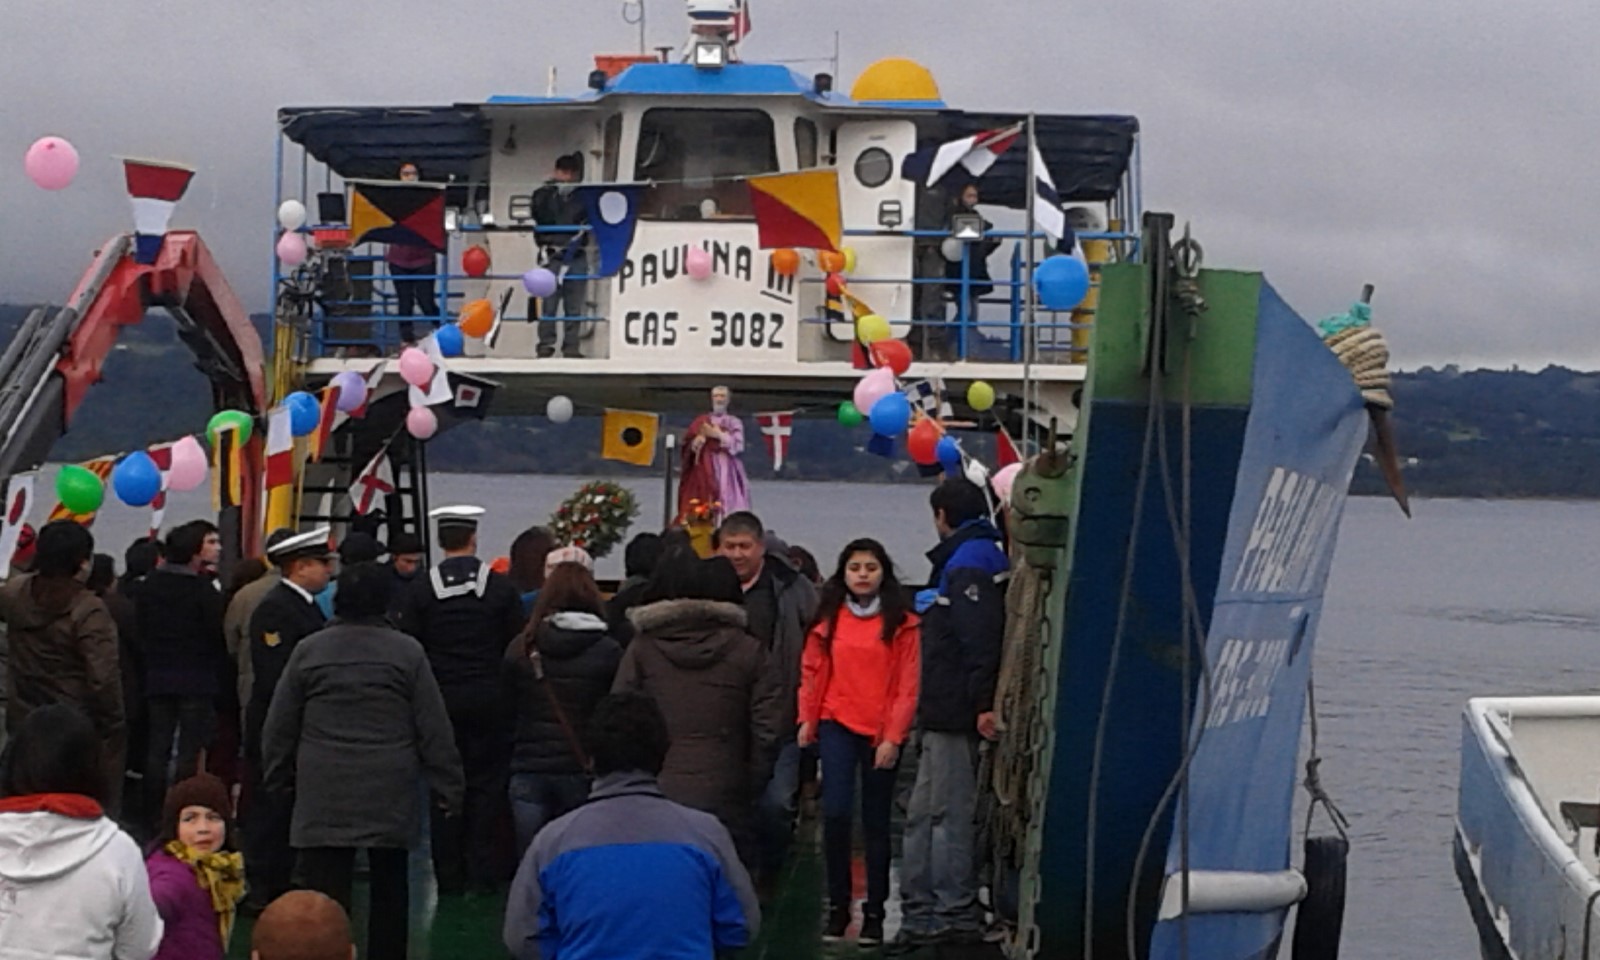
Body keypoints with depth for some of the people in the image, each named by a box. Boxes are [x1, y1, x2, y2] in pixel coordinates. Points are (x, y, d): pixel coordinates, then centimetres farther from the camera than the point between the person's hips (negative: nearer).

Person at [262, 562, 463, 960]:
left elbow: (279, 727, 8)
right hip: (390, 795, 0)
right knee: (389, 890, 16)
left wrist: (279, 780, 20)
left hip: (323, 796, 0)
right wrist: (448, 788, 6)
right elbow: (434, 729, -1)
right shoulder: (407, 652, -2)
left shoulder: (309, 650, 2)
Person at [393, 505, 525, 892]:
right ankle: (484, 870, 5)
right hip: (489, 700, 0)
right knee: (487, 783, 5)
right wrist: (508, 690, 10)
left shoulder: (421, 590, -4)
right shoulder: (501, 588, -4)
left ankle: (448, 873, 8)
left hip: (441, 700, 1)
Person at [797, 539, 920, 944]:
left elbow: (908, 684, -4)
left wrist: (893, 737, -9)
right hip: (837, 726, 1)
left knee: (875, 823, 6)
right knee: (836, 813, -10)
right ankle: (837, 906, 3)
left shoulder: (902, 622, -2)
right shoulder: (829, 617, 6)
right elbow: (813, 671, 8)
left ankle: (874, 912, 14)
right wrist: (807, 718, 2)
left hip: (882, 733, -1)